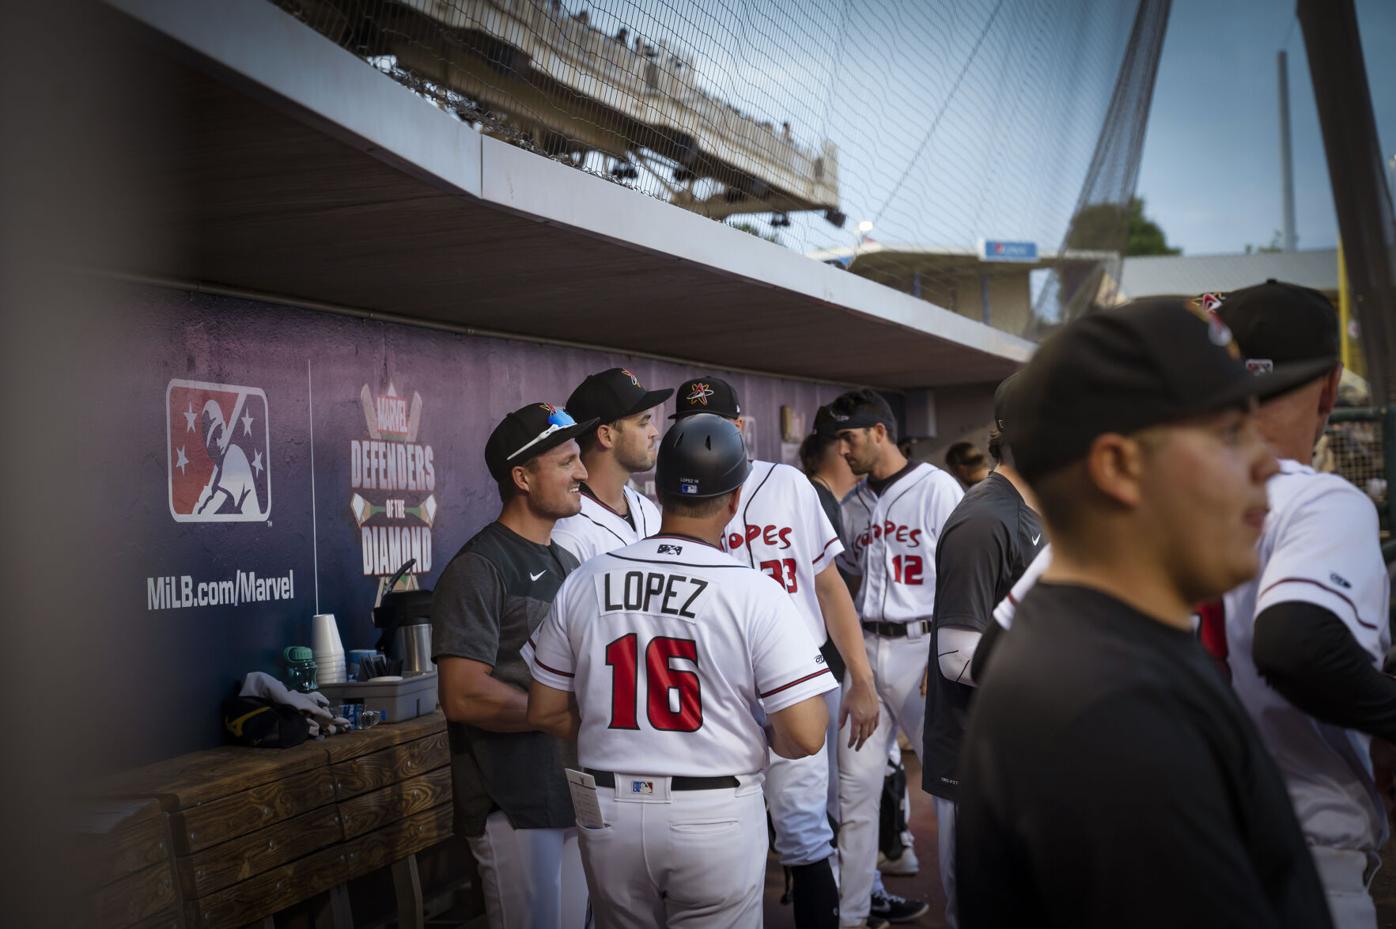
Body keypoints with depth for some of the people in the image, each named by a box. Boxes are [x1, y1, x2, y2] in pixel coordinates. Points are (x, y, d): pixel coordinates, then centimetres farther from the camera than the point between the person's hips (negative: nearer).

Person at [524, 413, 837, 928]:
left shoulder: (585, 582, -1)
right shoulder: (756, 593, -12)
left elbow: (545, 712, 6)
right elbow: (805, 736, -15)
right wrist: (762, 738, 7)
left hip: (607, 813, 3)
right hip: (716, 817, -3)